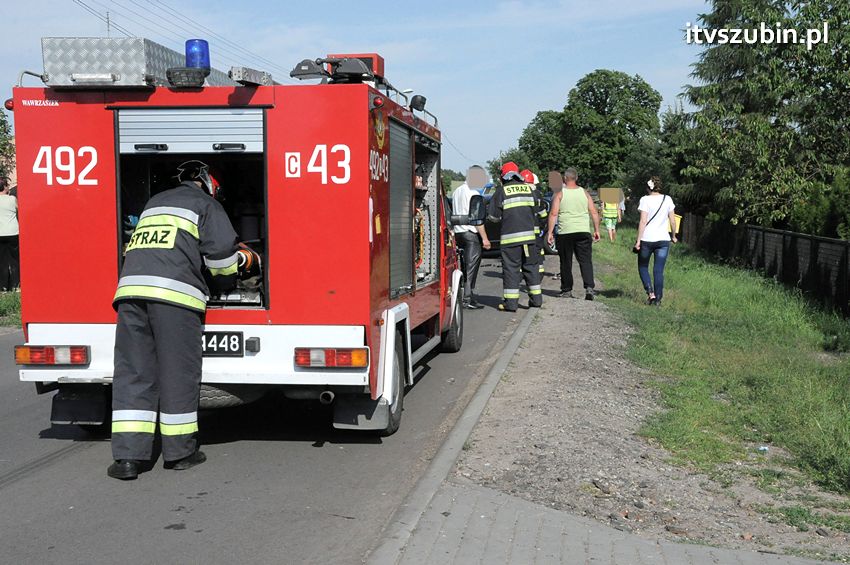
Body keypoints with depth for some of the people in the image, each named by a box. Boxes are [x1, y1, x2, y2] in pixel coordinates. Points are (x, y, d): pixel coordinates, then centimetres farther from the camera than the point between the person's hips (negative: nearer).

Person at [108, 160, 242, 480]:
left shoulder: (155, 202, 33)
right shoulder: (206, 204, 12)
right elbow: (221, 249, 1)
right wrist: (225, 283, 21)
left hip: (131, 286, 5)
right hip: (174, 291, -5)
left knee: (132, 371, 3)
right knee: (178, 371, 3)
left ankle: (127, 456, -2)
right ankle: (180, 451, 11)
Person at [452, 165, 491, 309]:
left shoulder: (456, 191, 16)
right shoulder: (473, 193, -11)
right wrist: (484, 238, -14)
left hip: (457, 232, 8)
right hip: (471, 233, -8)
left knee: (465, 266, 13)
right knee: (471, 267, -5)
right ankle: (468, 299, -8)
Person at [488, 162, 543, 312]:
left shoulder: (502, 191, -3)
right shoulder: (528, 188, 9)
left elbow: (493, 215, -1)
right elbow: (536, 209, 18)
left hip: (510, 236, -4)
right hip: (529, 234, 4)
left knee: (511, 268, -1)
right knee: (530, 266, 13)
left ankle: (510, 303, -3)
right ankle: (536, 299, 17)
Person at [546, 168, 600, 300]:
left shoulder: (560, 194, -2)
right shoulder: (584, 193, 7)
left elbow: (553, 214, -8)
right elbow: (594, 212, 5)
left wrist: (550, 232, -5)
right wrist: (596, 230, 11)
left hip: (565, 233, -2)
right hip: (583, 232, 2)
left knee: (566, 262, 8)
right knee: (586, 261, 2)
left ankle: (567, 290, 13)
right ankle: (589, 287, -14)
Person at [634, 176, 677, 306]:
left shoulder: (645, 200, -7)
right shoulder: (667, 199, 4)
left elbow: (643, 222, -11)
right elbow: (672, 220, 5)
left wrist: (638, 241, -9)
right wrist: (674, 236, 19)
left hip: (647, 239, -3)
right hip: (663, 240, 3)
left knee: (643, 267, 14)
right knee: (659, 271, 5)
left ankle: (650, 293, -1)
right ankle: (658, 299, 4)